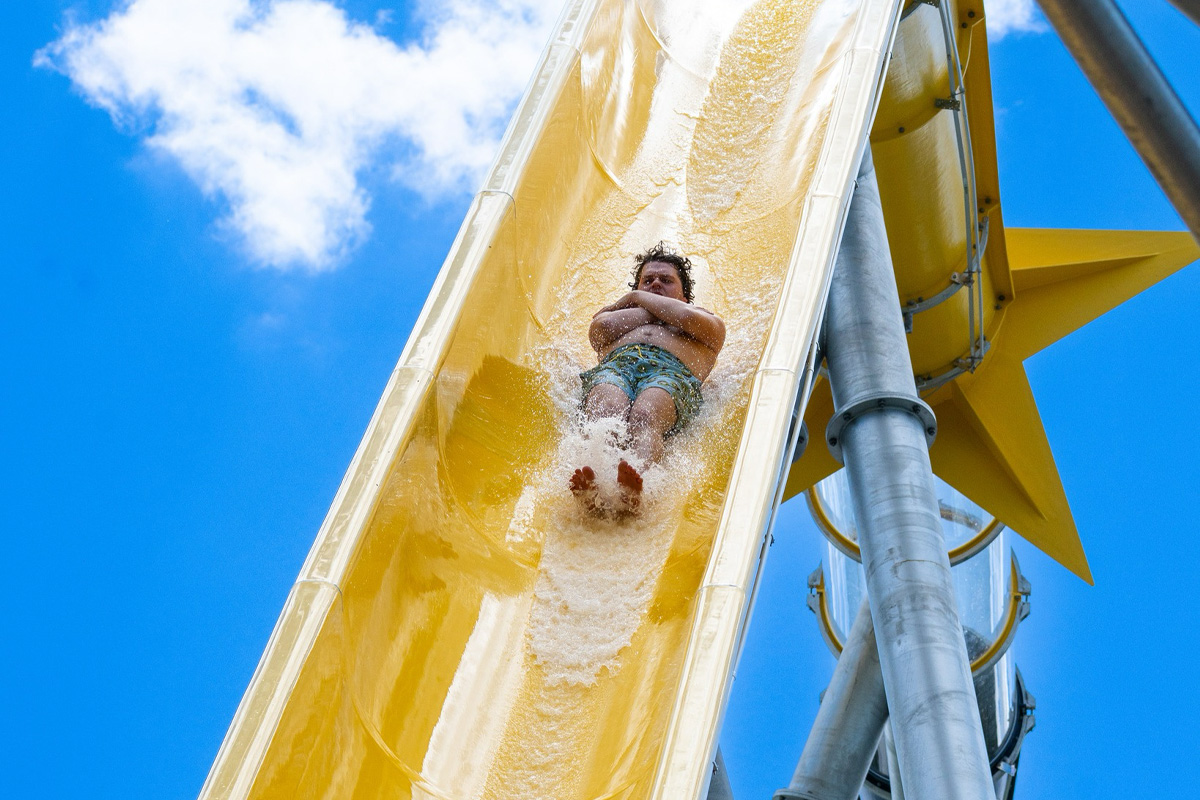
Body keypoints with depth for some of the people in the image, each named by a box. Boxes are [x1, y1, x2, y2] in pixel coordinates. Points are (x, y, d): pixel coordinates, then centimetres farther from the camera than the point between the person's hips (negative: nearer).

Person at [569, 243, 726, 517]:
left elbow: (694, 321, 12)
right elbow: (601, 328, 16)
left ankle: (628, 493, -69)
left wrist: (639, 298, 25)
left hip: (672, 373, -1)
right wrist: (658, 309, 28)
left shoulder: (710, 322, 39)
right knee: (606, 413, -38)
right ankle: (591, 487, -67)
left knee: (644, 416, -39)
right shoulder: (612, 314, 43)